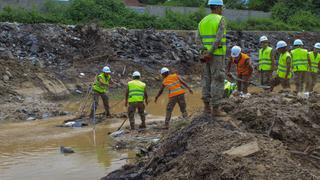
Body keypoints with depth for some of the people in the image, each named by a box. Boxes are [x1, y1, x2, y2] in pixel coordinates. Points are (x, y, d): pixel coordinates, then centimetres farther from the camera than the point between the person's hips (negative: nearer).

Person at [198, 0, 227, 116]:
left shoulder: (203, 22, 11)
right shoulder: (221, 20, -12)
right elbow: (218, 39, -24)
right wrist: (210, 54, -24)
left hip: (207, 55, 7)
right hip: (217, 55, -7)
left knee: (207, 80, 11)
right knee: (217, 81, -4)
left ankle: (207, 107, 12)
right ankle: (215, 109, -4)